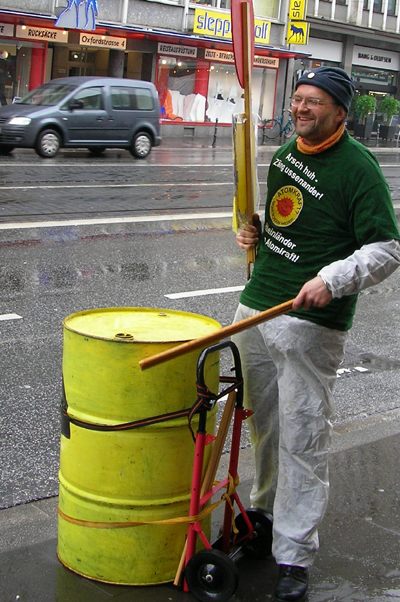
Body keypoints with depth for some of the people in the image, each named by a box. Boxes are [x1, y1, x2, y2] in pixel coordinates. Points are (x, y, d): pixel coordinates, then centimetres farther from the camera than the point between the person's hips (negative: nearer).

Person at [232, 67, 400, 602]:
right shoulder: (285, 153, 13)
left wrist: (333, 280, -24)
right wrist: (255, 232, 6)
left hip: (311, 324, -7)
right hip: (256, 307, 7)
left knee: (302, 437, -3)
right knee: (263, 424, 17)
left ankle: (294, 557, 7)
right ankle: (268, 509, 37)